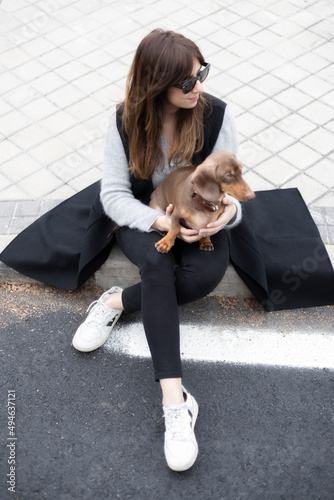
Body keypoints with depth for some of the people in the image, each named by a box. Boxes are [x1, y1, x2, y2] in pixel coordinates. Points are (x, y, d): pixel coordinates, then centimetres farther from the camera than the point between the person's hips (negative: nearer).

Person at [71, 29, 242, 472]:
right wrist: (162, 221, -28)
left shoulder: (217, 114, -11)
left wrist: (228, 210, -31)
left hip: (200, 220, 1)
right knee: (156, 263, -36)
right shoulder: (126, 122, -11)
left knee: (208, 273, -34)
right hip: (144, 220, 0)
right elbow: (114, 195, -11)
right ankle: (175, 399, -37)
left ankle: (117, 303, -16)